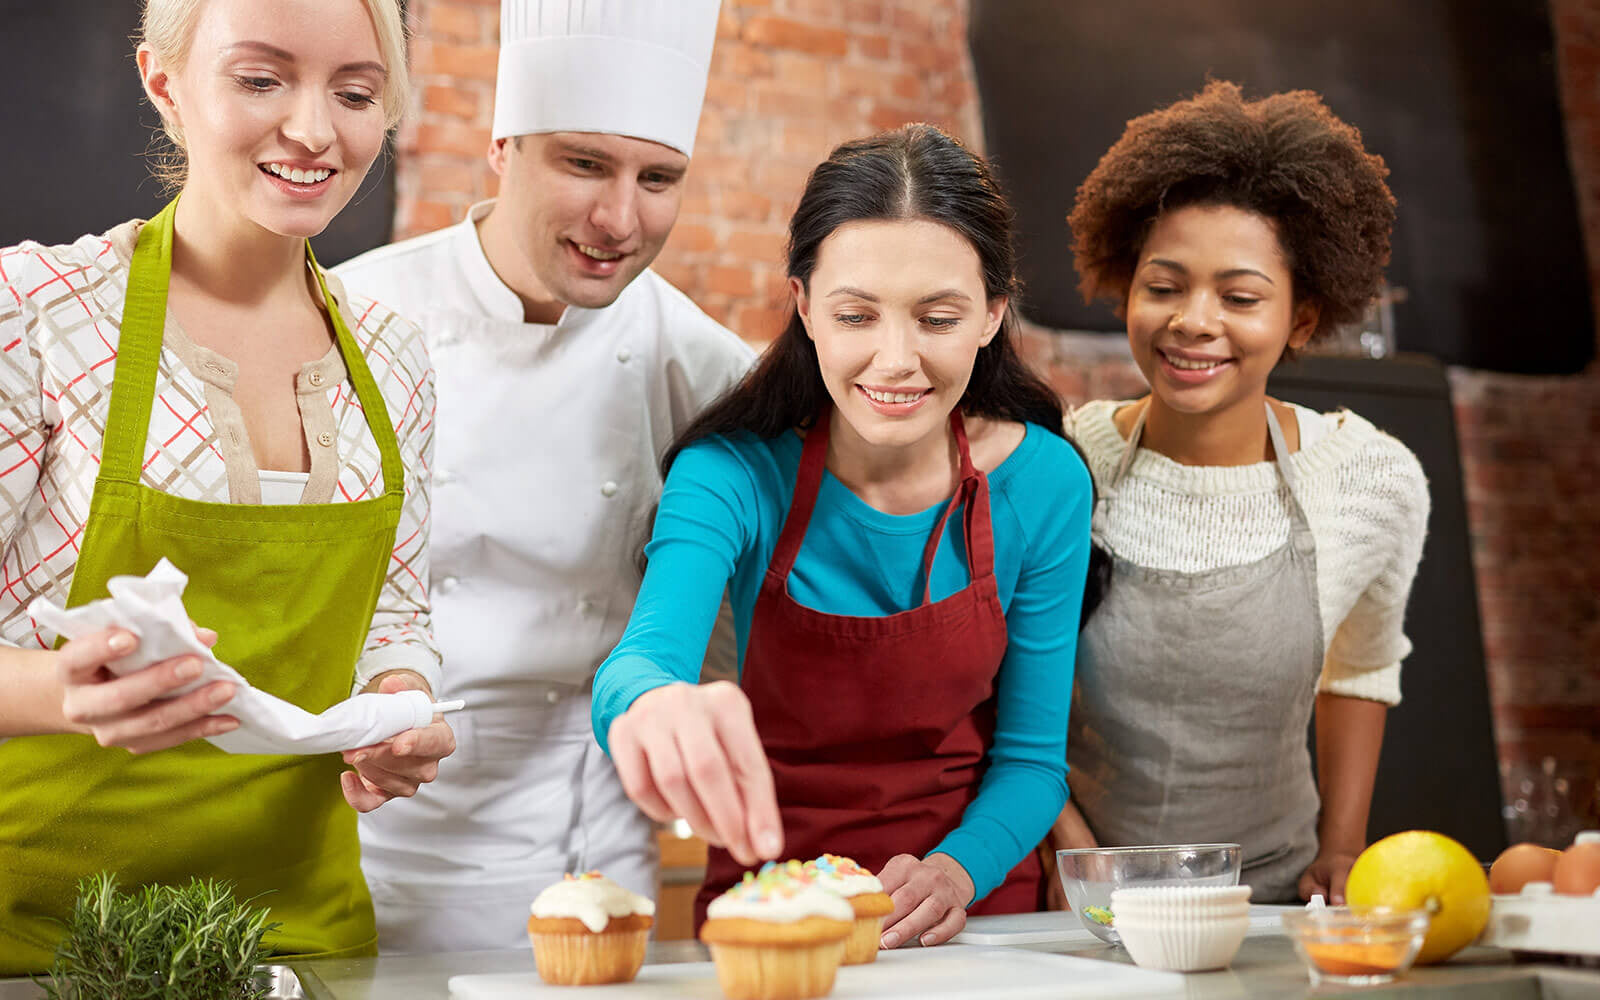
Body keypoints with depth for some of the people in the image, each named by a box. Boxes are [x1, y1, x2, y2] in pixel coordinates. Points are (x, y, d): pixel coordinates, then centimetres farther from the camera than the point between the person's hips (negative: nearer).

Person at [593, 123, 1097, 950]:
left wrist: (955, 873, -20)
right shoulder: (733, 475, -10)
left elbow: (1030, 755, -1)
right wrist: (653, 704, -51)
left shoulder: (1043, 484, -6)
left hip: (972, 911, 0)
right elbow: (646, 653, -28)